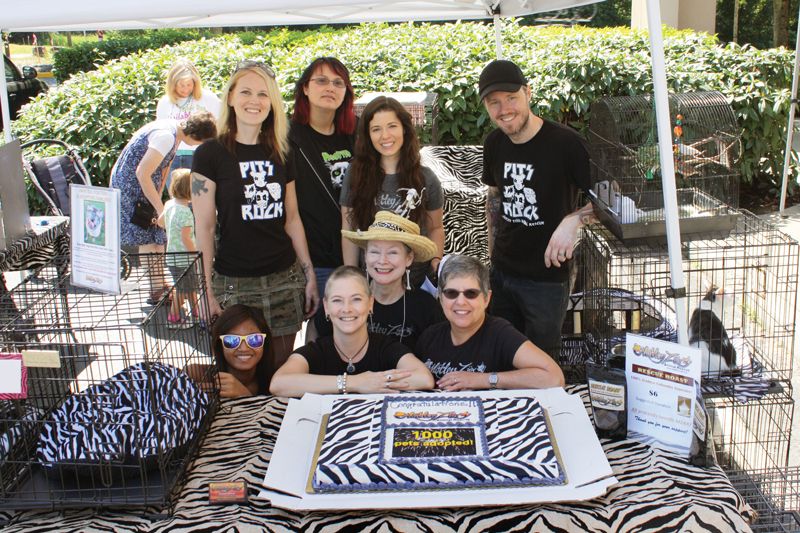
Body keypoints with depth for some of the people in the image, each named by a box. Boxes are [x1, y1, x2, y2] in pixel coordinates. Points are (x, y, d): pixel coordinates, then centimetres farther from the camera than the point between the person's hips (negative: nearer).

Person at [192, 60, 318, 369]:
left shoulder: (280, 154, 10)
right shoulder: (211, 154, -3)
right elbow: (204, 228, -5)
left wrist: (309, 275, 10)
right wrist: (208, 291, -8)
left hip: (285, 280, 4)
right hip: (234, 284, -3)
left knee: (280, 370, 8)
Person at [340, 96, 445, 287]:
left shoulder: (426, 179, -4)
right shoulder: (355, 175, -4)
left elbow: (435, 228, 5)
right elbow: (349, 231, -2)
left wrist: (436, 262, -12)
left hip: (417, 278, 0)